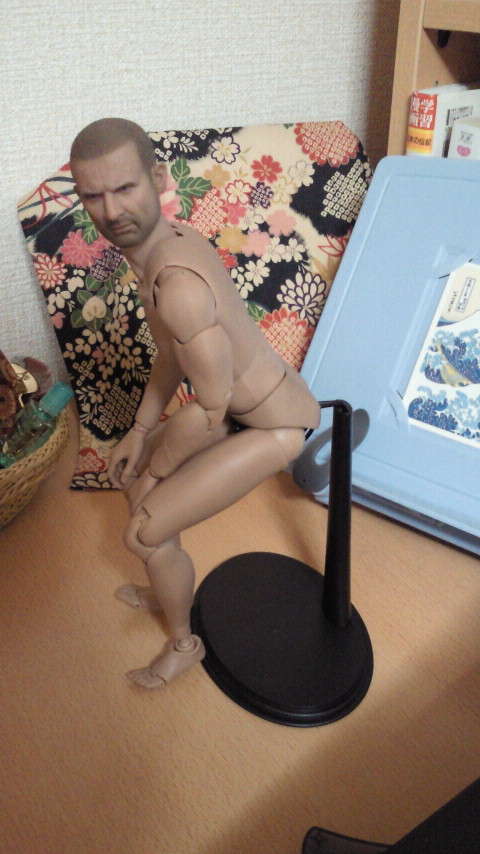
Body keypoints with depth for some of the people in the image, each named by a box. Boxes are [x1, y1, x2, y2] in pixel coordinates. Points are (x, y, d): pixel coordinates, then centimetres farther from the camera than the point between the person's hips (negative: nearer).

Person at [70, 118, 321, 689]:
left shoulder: (177, 284, -33)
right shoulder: (168, 238, -2)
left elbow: (210, 411, -27)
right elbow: (170, 353, 10)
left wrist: (155, 469, -10)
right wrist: (140, 433, 9)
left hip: (275, 426, -10)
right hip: (244, 405, 10)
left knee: (144, 533, -6)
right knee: (131, 471, 22)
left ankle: (184, 645, 24)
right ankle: (166, 592, 44)